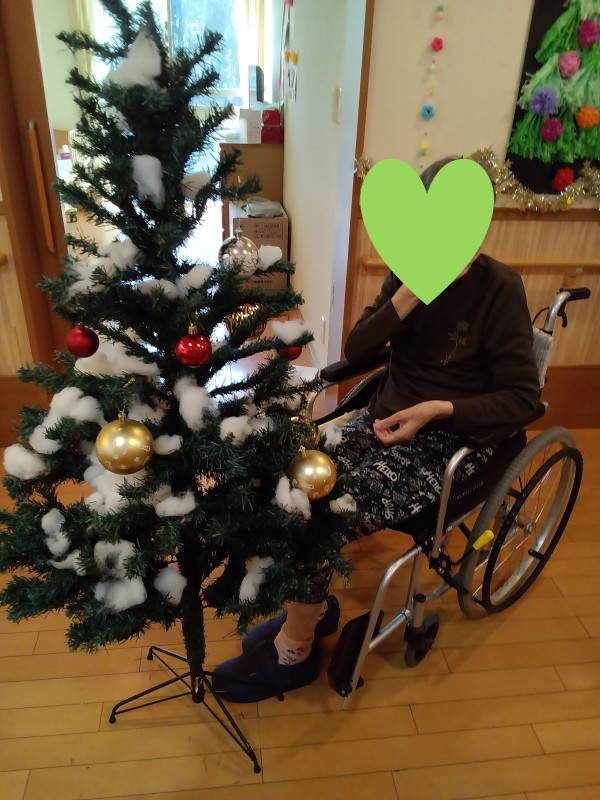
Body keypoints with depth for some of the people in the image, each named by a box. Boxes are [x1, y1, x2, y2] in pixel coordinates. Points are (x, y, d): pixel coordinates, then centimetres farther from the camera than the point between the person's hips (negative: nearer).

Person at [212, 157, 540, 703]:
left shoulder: (499, 289, -11)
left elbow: (522, 397, -12)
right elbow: (355, 352, -1)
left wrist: (438, 409, -24)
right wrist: (403, 302, -17)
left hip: (451, 439, -5)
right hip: (388, 416, 6)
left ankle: (293, 652, 3)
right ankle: (313, 606, 8)